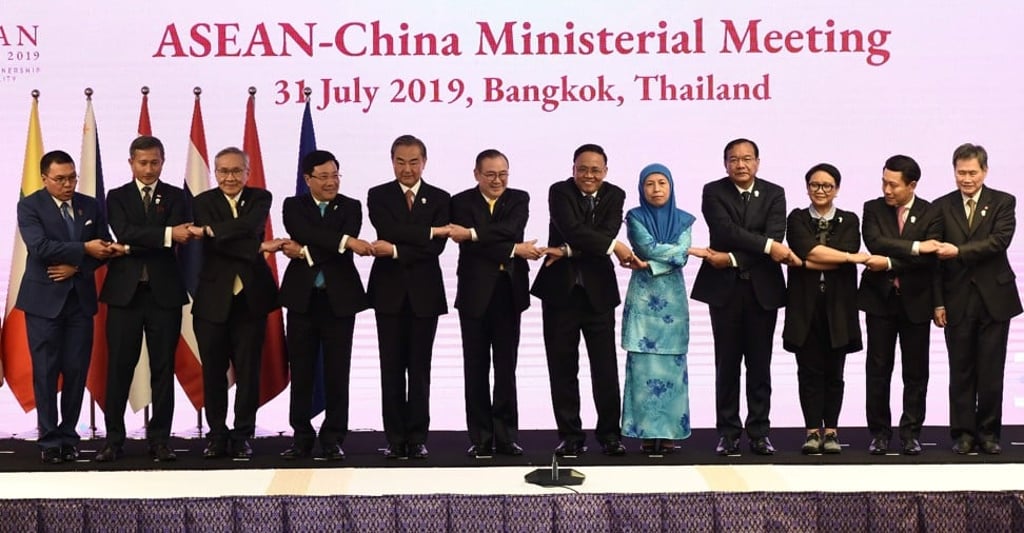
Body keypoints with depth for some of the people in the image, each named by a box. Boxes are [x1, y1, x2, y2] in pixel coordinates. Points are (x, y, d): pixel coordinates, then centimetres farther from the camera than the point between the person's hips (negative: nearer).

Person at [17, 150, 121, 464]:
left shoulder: (90, 205, 10)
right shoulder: (30, 206, -3)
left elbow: (105, 247, 6)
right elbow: (40, 247, -17)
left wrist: (76, 267, -9)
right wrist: (83, 249, -18)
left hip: (80, 298, 3)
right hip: (45, 299, -3)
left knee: (77, 370, 3)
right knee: (46, 372, 0)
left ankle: (69, 436, 15)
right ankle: (49, 440, 8)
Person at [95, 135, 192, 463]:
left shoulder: (175, 197, 8)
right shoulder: (117, 197, 9)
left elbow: (177, 239, -8)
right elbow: (124, 234, -10)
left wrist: (133, 246, -14)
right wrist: (167, 234, -23)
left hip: (164, 292, 0)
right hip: (125, 292, 0)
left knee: (163, 368, 3)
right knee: (119, 368, 2)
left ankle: (159, 439, 10)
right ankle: (114, 439, 10)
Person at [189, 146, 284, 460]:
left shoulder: (260, 198, 6)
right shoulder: (203, 202, 3)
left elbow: (248, 226, -15)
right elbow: (215, 244, -12)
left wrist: (209, 231, -22)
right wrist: (259, 248, -18)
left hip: (250, 299, 1)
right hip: (213, 299, 0)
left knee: (248, 370, 4)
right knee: (213, 371, 6)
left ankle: (243, 436, 15)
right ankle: (217, 435, 19)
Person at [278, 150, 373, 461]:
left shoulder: (351, 207, 6)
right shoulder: (294, 206, 6)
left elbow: (344, 252, -10)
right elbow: (307, 233, -17)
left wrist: (305, 252, -15)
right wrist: (346, 241, -28)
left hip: (339, 299, 0)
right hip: (303, 298, 0)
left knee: (337, 372, 3)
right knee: (301, 371, 4)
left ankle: (333, 439, 12)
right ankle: (302, 437, 14)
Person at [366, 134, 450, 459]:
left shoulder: (440, 199, 4)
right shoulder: (378, 196, 5)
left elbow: (436, 248, -9)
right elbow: (388, 231, -14)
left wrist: (396, 251, -17)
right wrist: (431, 231, -14)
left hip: (424, 293, 0)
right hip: (389, 292, 0)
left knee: (420, 368, 4)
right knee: (392, 368, 3)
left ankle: (417, 438, 12)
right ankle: (395, 438, 10)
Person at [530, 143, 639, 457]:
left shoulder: (614, 196, 6)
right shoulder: (559, 192, -2)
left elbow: (607, 232, -11)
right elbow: (571, 229, -17)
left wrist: (568, 251, -19)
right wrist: (613, 246, -17)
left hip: (598, 290, 1)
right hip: (560, 289, -1)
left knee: (605, 366, 1)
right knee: (563, 366, 4)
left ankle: (609, 434, 11)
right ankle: (570, 436, 13)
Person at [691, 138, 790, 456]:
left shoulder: (774, 194, 5)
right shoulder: (713, 192, 2)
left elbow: (775, 237, -9)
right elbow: (725, 230, -15)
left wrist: (733, 258, -16)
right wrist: (766, 246, -21)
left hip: (763, 287, 1)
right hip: (724, 286, -1)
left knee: (760, 364, 5)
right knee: (727, 364, 3)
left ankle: (759, 431, 13)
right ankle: (728, 432, 10)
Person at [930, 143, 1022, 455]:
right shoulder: (942, 206, 5)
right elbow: (936, 257, 3)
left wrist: (959, 251, -26)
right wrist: (938, 302, -2)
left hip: (994, 298, -1)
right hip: (957, 300, 1)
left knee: (991, 371, 4)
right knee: (960, 371, 5)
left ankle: (988, 432, 15)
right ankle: (963, 432, 14)